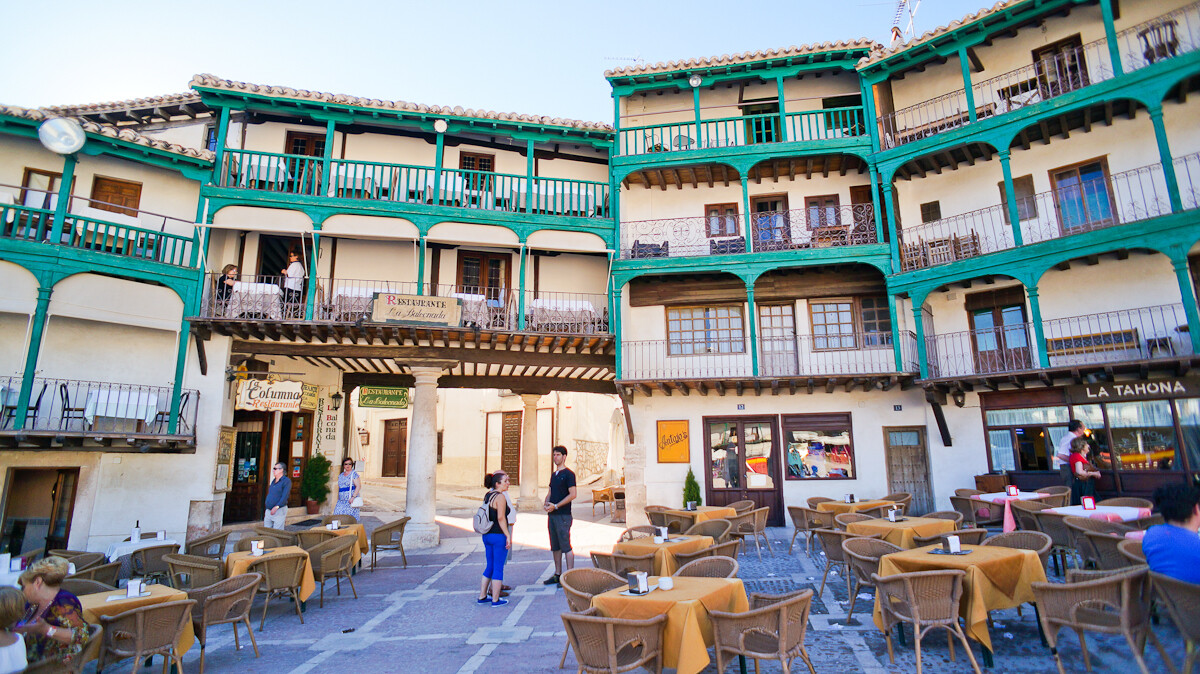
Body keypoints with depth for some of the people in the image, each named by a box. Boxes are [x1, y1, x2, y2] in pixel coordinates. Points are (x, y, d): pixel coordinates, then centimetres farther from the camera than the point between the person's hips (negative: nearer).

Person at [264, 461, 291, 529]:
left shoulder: (286, 481, -9)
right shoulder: (273, 480, 16)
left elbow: (284, 497, -17)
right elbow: (269, 495, 20)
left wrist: (277, 506, -26)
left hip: (279, 510, -8)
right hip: (268, 510, 8)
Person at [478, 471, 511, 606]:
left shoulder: (487, 495, 10)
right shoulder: (500, 496, -16)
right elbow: (501, 518, -21)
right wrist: (508, 535, -17)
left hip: (487, 535, 9)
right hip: (499, 535, -9)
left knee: (490, 566, 19)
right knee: (498, 568, 1)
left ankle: (482, 596, 25)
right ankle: (495, 599, 8)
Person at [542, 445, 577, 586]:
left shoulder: (568, 474, -8)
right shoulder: (554, 475, 17)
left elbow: (572, 494, -15)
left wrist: (556, 506, -18)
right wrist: (546, 502, 0)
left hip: (563, 515, -8)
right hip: (552, 515, 8)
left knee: (566, 546, -5)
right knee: (555, 546, 13)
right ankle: (558, 574, 22)